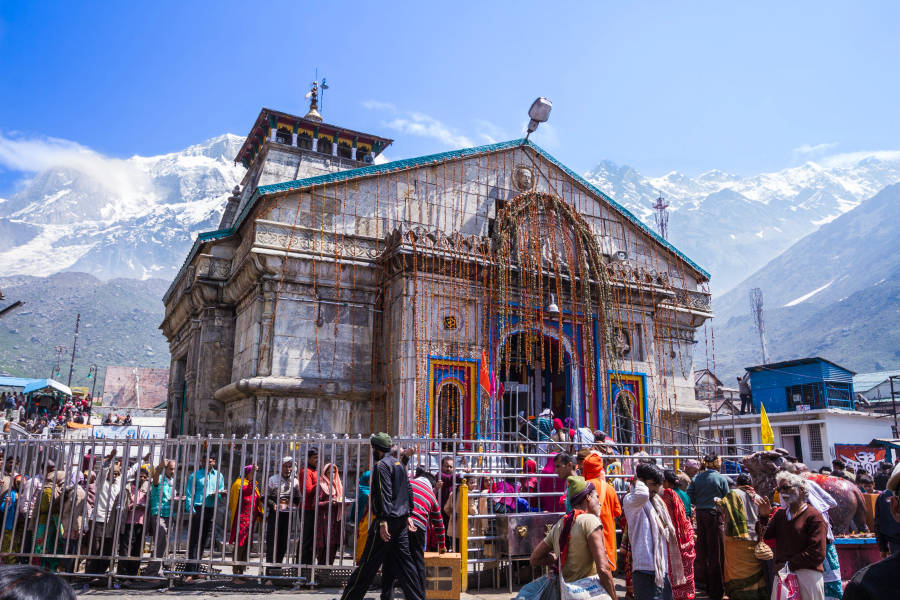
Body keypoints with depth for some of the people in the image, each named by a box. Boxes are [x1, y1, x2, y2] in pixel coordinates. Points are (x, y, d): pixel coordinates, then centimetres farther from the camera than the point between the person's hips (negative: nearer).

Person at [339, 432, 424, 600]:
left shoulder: (382, 465, -11)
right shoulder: (399, 464, 17)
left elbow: (384, 494, -20)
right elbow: (408, 491, 19)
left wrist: (383, 521, -23)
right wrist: (408, 515, 22)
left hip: (387, 520, -8)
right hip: (401, 521, 9)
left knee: (368, 563, -2)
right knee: (403, 561, 11)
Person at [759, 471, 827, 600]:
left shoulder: (814, 516, -5)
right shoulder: (780, 514, 14)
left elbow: (817, 554, -13)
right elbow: (764, 535, 6)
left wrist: (788, 564, -11)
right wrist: (763, 516, -8)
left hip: (807, 574, -5)